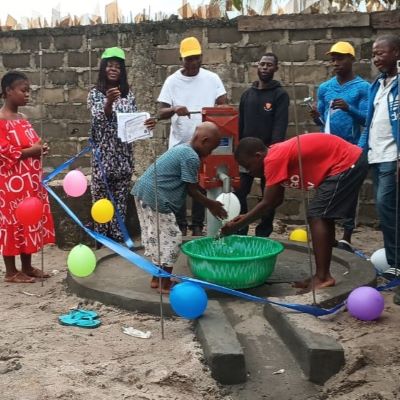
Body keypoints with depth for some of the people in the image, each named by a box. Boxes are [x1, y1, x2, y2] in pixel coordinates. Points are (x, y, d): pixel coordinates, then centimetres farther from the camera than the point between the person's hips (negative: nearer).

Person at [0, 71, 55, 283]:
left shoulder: (22, 119, 13)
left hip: (30, 182, 9)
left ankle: (27, 267, 22)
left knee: (30, 221, 12)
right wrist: (32, 150, -15)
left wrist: (39, 148, 2)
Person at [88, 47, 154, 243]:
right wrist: (109, 102, -35)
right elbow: (100, 119, -15)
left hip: (123, 153, 3)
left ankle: (118, 235, 17)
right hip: (103, 153, -3)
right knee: (101, 196, 1)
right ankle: (101, 237, 10)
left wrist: (146, 124, -13)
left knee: (121, 196, 8)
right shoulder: (95, 93, -1)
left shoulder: (128, 94, 9)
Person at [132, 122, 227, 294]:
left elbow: (188, 187, 21)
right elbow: (192, 190, -8)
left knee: (155, 235, 18)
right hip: (156, 197, -10)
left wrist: (208, 203, 23)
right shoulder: (192, 157, -14)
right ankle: (165, 284, 6)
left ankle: (156, 278, 29)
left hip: (142, 191, 10)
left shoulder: (181, 148, 16)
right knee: (171, 237, -1)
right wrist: (211, 205, 5)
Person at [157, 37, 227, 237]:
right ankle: (180, 226, 15)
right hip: (179, 144, 0)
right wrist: (175, 110, -27)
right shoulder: (172, 81, -2)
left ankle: (198, 225, 18)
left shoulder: (212, 78, 1)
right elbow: (161, 113, -6)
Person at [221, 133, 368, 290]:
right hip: (351, 161, 10)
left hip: (346, 164, -10)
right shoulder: (278, 155, 12)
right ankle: (323, 275, 15)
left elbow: (267, 203, -15)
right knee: (323, 216, 12)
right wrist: (246, 217, 14)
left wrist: (238, 225, -7)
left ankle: (322, 277, -9)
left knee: (317, 216, -9)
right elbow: (277, 199, 18)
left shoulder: (274, 159, -18)